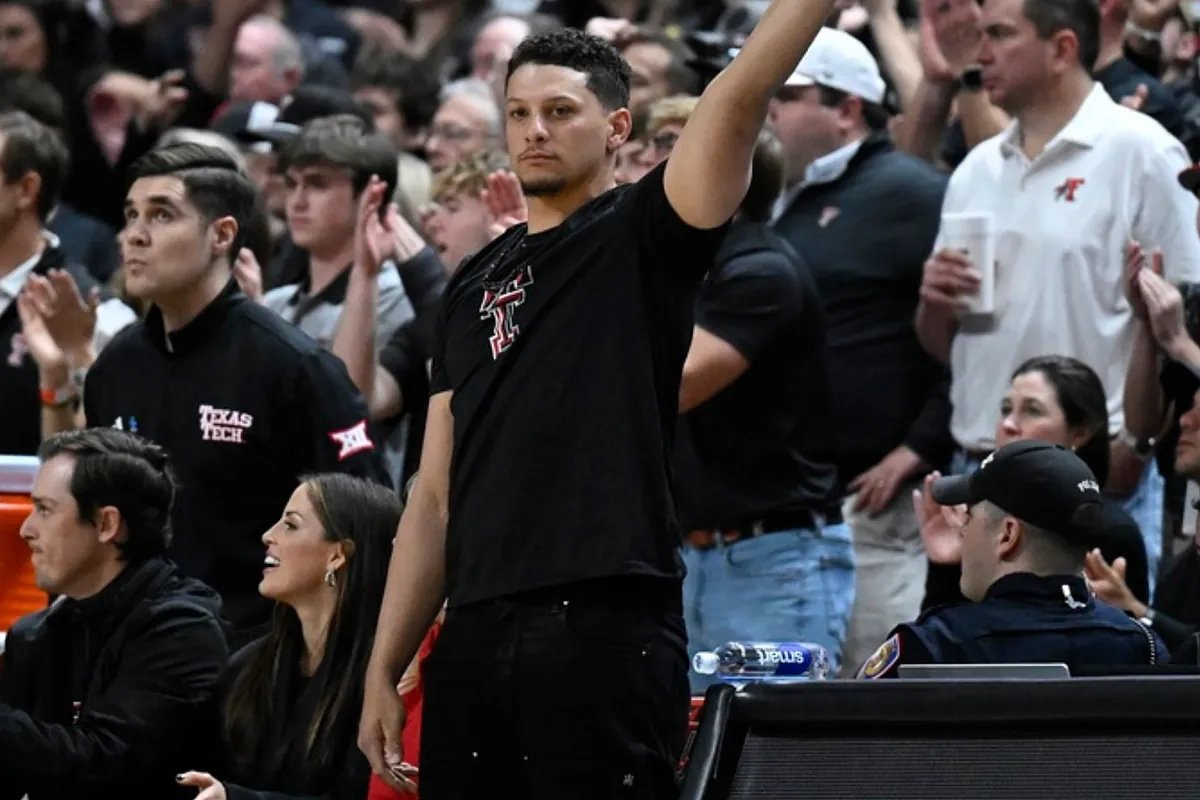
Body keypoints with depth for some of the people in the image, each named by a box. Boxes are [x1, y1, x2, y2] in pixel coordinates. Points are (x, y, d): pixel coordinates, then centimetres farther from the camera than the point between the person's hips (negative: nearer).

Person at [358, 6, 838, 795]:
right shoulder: (475, 285, 19)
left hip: (606, 632, -6)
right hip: (476, 637, 6)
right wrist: (383, 671, 12)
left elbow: (741, 97, -14)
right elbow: (436, 498, 17)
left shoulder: (644, 235, 3)